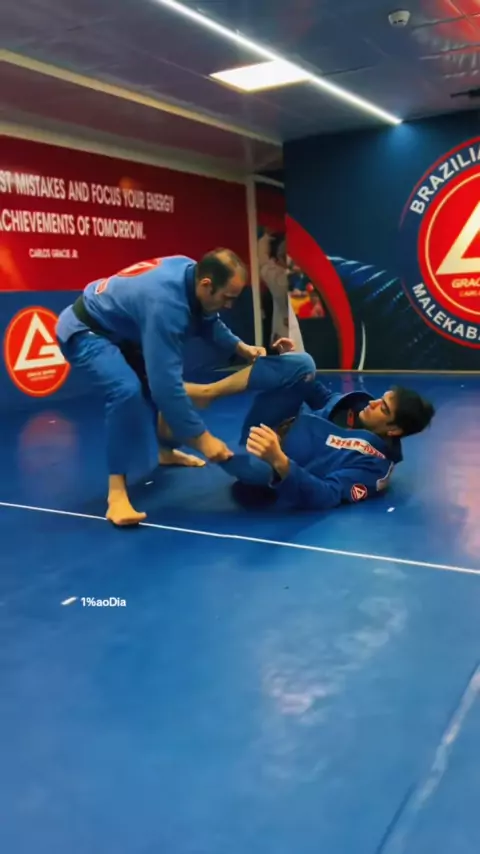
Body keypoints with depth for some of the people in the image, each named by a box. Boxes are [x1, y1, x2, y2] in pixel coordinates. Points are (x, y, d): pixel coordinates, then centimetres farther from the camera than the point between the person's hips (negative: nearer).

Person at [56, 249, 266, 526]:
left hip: (118, 328, 10)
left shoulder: (190, 271, -10)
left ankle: (165, 451, 44)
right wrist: (202, 439, -34)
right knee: (127, 389, -34)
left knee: (157, 381, 21)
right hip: (83, 332, -10)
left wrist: (241, 348, -3)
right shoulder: (165, 304, -37)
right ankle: (117, 493, -27)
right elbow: (166, 383, -38)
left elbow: (206, 320, 11)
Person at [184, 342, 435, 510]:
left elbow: (325, 496, -33)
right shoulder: (360, 405, 2)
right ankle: (207, 391, -19)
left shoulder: (373, 465, -20)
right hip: (266, 431, 7)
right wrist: (290, 362, 6)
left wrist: (278, 460, -49)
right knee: (302, 363, -14)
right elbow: (321, 397, 19)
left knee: (255, 465, -45)